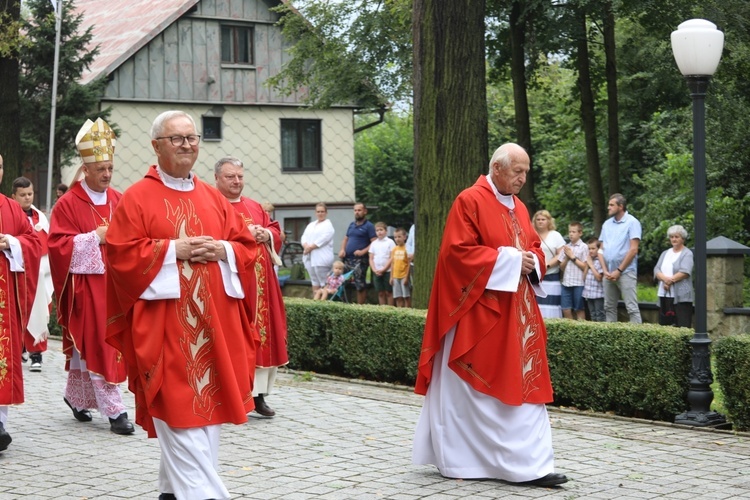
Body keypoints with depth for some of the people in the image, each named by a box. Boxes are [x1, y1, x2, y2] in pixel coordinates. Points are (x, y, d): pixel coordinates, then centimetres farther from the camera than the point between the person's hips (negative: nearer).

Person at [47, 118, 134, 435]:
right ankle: (114, 410, -5)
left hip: (114, 282, 5)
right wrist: (95, 237, -18)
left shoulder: (119, 201, 10)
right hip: (86, 284, -5)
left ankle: (75, 396, 30)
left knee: (87, 345, 12)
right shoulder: (68, 204, -5)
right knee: (96, 344, -6)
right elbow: (58, 245, -11)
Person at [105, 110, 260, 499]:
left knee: (206, 406, 7)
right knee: (179, 411, -9)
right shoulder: (137, 198, 0)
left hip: (212, 323, 6)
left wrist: (222, 250, -7)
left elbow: (248, 245, 13)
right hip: (165, 325, -5)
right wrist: (174, 250, -14)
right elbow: (121, 254, -8)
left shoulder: (213, 198, 15)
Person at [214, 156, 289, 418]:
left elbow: (275, 230, 20)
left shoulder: (255, 207, 18)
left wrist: (267, 234, -3)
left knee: (261, 334, 6)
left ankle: (258, 393, 12)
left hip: (258, 283, 7)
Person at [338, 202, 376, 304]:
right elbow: (345, 239, 26)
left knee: (360, 285, -8)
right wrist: (342, 249, 6)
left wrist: (363, 252, -21)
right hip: (347, 259, 7)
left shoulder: (368, 226, -2)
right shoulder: (351, 225, 19)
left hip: (360, 260, -7)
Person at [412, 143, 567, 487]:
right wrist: (508, 260, -17)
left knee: (523, 385, 3)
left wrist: (531, 262, -4)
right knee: (470, 388, 0)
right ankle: (457, 460, 11)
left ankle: (529, 466, 6)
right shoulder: (470, 201, -9)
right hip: (478, 314, -8)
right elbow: (458, 251, -17)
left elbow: (535, 247, 20)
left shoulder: (518, 207, 14)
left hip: (516, 314, 8)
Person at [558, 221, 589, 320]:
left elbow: (585, 267, -7)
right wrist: (566, 257, -5)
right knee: (566, 310, 4)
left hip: (579, 283, -5)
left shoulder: (583, 247, -2)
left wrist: (572, 257, -7)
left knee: (580, 310, 3)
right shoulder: (566, 247, 11)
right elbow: (562, 267, 12)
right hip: (566, 282, 5)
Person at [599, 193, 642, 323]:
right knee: (609, 307, 11)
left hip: (625, 272, -7)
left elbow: (633, 250, -11)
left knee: (632, 308, -8)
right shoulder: (607, 224, 13)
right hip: (608, 274, 7)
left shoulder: (632, 222, -5)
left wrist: (619, 271, -11)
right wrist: (605, 271, 1)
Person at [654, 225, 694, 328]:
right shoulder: (665, 253, 20)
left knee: (683, 326, -12)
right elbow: (657, 270, 8)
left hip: (681, 297, -6)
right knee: (663, 325, 4)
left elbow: (685, 272, -12)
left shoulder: (687, 254, 2)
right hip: (664, 295, 6)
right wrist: (665, 278, -12)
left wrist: (670, 280, -13)